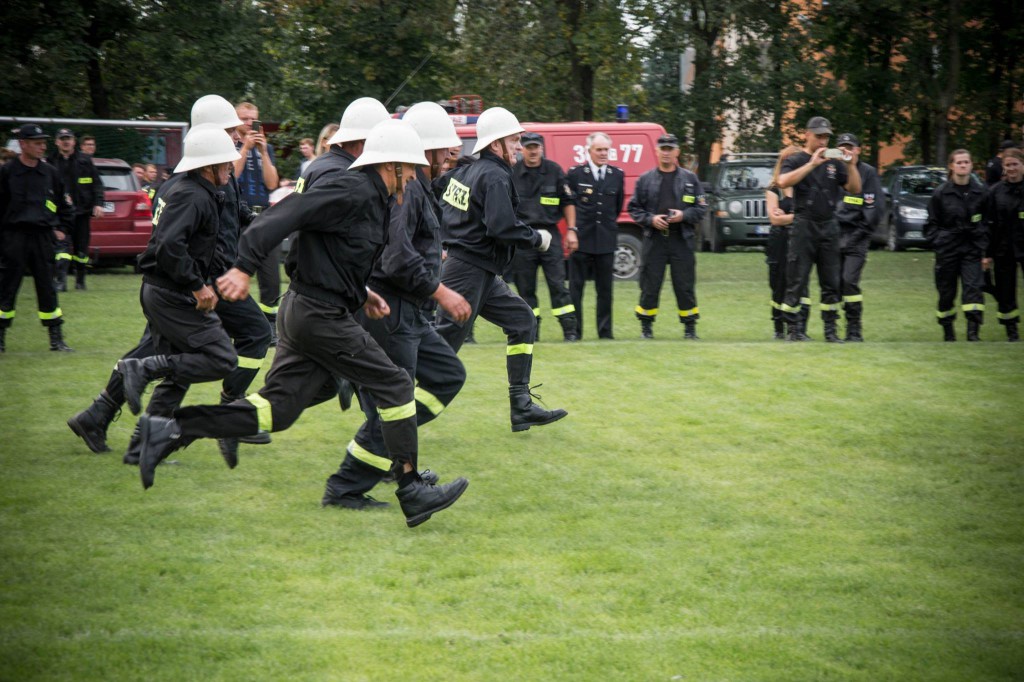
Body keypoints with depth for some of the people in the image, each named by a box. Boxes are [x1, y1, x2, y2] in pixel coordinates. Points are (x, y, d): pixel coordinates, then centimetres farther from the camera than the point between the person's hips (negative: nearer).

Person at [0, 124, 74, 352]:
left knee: (47, 287, 4)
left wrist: (63, 228, 13)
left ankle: (56, 338, 8)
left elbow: (64, 204, 20)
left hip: (42, 237, 3)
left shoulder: (50, 173, 9)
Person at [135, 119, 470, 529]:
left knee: (277, 409, 6)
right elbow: (286, 215, -23)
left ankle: (171, 431, 2)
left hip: (303, 310, 10)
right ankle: (411, 493, 3)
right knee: (394, 386, -2)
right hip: (321, 316, -10)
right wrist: (244, 268, -30)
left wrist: (360, 294, 16)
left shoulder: (369, 198, 17)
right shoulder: (355, 192, -15)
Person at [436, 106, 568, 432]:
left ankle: (522, 407, 9)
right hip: (468, 272, -10)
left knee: (522, 320, 11)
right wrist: (538, 239, -9)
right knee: (444, 341, -8)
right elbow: (503, 227, -24)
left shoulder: (464, 171, 13)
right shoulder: (495, 177, -14)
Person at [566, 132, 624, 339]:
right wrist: (574, 226, 5)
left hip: (606, 239, 3)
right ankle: (574, 330, 4)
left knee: (605, 289, 6)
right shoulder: (575, 174, -1)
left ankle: (605, 330, 12)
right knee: (576, 286, 0)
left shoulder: (617, 175, 8)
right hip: (581, 238, -3)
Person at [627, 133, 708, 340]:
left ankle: (690, 327, 8)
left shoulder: (690, 179, 8)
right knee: (650, 285, 1)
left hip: (682, 239, 0)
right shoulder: (645, 179, 8)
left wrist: (683, 216, -10)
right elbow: (634, 208, 9)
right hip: (654, 239, 0)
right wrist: (650, 219, -8)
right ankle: (646, 326, 11)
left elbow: (701, 208, 8)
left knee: (685, 285, 1)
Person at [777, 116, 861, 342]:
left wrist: (851, 166, -6)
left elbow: (855, 189, 10)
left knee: (831, 283, 4)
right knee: (796, 282, -4)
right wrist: (812, 164, -23)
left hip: (829, 227, 4)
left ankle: (831, 330, 9)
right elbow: (783, 182, -19)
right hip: (804, 227, -4)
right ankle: (794, 330, 0)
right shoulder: (796, 161, 2)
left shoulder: (834, 163, 14)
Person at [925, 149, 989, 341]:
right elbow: (931, 223, 5)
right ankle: (947, 331, 22)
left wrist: (983, 243, 0)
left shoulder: (981, 192, 3)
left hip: (972, 248, 0)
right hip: (947, 250, 0)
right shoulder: (941, 193, 0)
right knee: (947, 291, 6)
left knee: (973, 287, -13)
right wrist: (937, 242, -6)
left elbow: (988, 222, 9)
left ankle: (973, 331, -17)